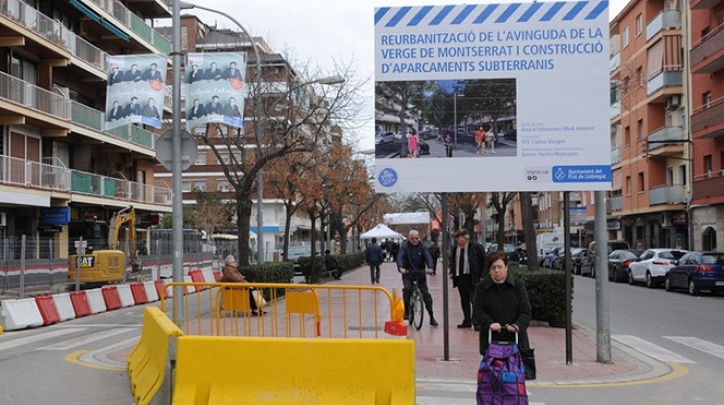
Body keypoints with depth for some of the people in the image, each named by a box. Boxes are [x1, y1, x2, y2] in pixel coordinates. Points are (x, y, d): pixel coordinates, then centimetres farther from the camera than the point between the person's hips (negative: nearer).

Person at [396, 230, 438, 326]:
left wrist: (430, 267, -36)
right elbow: (400, 257, -21)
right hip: (408, 273, -1)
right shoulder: (405, 246, -6)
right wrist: (401, 267, -41)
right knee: (407, 289, -25)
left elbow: (428, 257, -16)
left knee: (426, 293, -3)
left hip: (420, 273, 1)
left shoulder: (422, 246, -3)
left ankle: (431, 316, 5)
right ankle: (406, 310, -8)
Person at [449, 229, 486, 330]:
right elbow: (453, 262, 22)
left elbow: (484, 261, -2)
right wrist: (451, 272, 5)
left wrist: (482, 276, -9)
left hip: (472, 278, -5)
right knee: (464, 300, 11)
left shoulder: (476, 247, -5)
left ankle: (477, 322, -2)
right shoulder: (455, 248, 10)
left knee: (475, 300, -7)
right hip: (460, 277, 6)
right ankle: (467, 321, 20)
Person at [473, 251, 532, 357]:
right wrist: (490, 323, -20)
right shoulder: (482, 286, 5)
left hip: (515, 338, 0)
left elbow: (526, 311, 0)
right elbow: (477, 310, -2)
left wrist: (517, 325, -19)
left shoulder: (518, 285, 5)